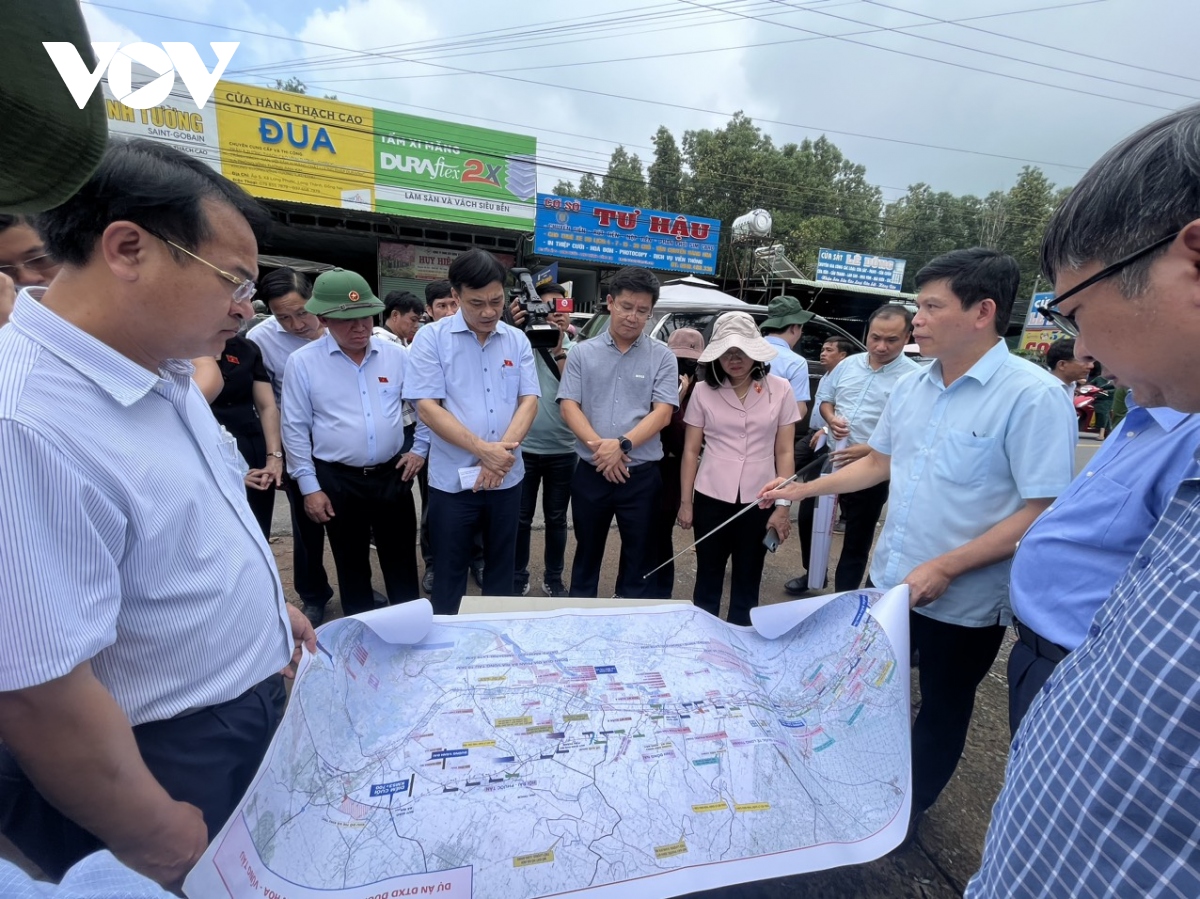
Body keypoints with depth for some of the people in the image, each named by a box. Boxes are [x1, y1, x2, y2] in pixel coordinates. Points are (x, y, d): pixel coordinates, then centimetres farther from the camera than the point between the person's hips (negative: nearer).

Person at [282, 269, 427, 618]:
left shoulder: (397, 355, -1)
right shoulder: (302, 362, -5)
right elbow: (295, 429, -2)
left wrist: (420, 449, 5)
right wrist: (309, 486, -3)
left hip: (392, 475, 1)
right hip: (337, 481, -1)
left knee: (401, 562, 13)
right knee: (351, 565, 15)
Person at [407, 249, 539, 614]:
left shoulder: (517, 340, 4)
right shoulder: (432, 337, -6)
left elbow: (529, 399, -1)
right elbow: (427, 406, -12)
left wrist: (503, 451, -17)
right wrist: (483, 449, -20)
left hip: (507, 477, 3)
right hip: (451, 479, -2)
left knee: (501, 567, 17)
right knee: (449, 572, 12)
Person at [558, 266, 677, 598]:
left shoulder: (662, 357, 0)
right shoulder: (582, 352, 3)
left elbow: (662, 413, -7)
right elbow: (568, 406, -3)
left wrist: (622, 444, -21)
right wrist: (599, 445, -18)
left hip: (641, 474, -1)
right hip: (590, 472, 1)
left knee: (639, 557, 12)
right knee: (587, 552, 17)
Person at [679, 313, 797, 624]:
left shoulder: (780, 389, -2)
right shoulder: (704, 391, -2)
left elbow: (784, 452, 0)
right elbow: (691, 451, 1)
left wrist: (783, 505, -4)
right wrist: (685, 502, -1)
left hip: (759, 501, 1)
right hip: (711, 499, 0)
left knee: (747, 582, 15)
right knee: (708, 577, 13)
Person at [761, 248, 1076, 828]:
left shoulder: (1033, 396, -19)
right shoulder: (911, 387, 1)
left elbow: (1043, 512, -21)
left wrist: (945, 568, -25)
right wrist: (802, 489, 6)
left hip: (964, 602, -6)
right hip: (889, 582, 6)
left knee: (941, 713, 19)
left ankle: (907, 811, 44)